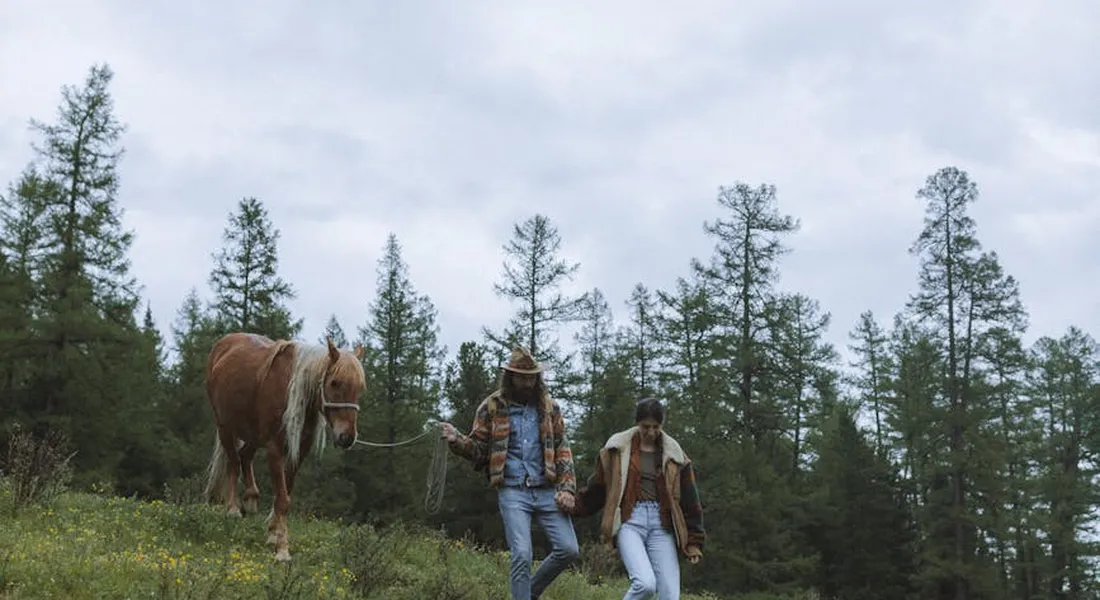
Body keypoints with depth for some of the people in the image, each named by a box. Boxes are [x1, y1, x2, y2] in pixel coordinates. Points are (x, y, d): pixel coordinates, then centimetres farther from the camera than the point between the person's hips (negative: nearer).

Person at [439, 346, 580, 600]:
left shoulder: (549, 407, 10)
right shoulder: (491, 407, 3)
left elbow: (562, 450, 10)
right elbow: (478, 450, 5)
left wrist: (567, 488, -1)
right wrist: (457, 440, -16)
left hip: (546, 491, 3)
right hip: (512, 492, -3)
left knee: (568, 549, -4)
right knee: (521, 556, -12)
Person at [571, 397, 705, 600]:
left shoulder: (674, 454, 9)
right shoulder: (618, 448, 6)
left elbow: (689, 500, 11)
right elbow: (596, 487, 15)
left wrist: (693, 542, 9)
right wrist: (574, 507, 7)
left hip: (661, 525, 2)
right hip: (629, 522, -2)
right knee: (645, 583, -25)